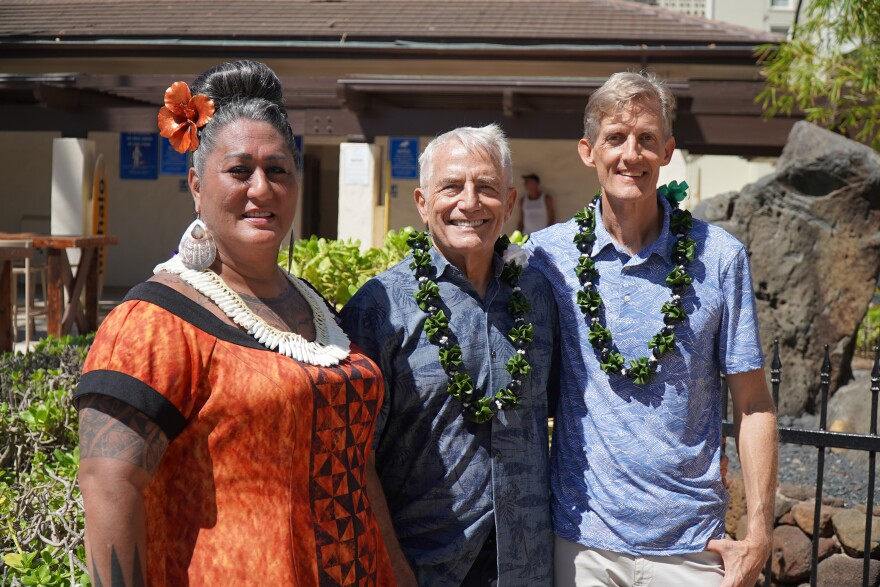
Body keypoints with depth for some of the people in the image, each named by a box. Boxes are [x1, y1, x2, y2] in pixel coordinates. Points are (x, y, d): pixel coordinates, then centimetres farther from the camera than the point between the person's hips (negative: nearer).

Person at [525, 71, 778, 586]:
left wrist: (759, 534, -5)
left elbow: (754, 405, -1)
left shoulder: (719, 257, -4)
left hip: (690, 544, 0)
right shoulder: (546, 254, -3)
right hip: (581, 541, 1)